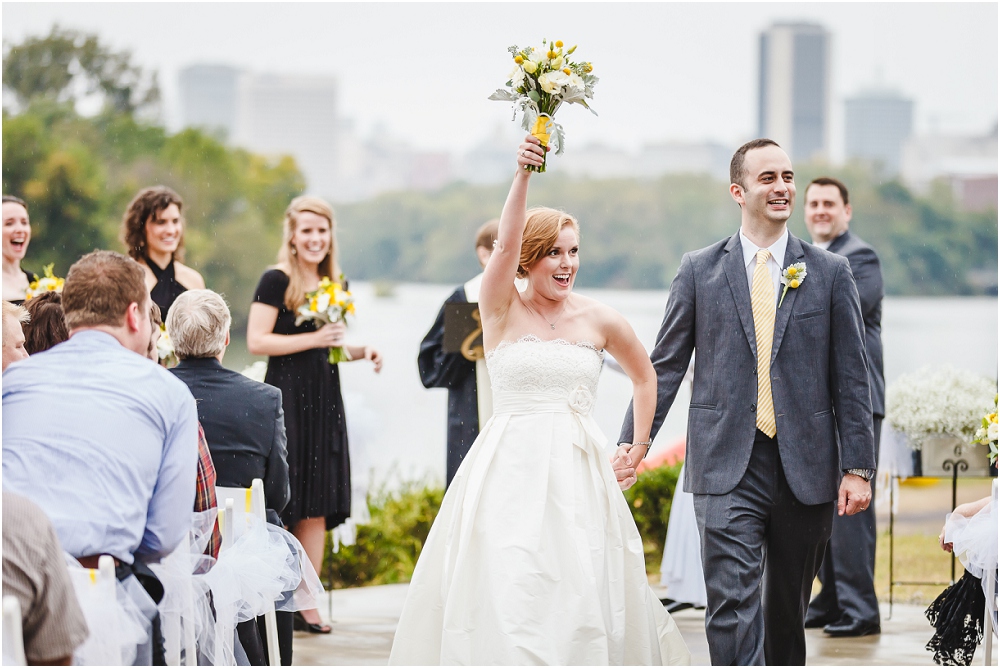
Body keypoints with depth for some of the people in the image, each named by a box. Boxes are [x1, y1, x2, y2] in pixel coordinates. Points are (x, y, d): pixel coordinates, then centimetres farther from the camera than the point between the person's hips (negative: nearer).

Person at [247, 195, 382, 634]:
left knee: (318, 507, 6)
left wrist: (360, 351, 8)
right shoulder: (276, 281, -6)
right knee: (283, 502, -8)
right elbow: (257, 341, -15)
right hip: (287, 400, -7)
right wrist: (315, 339, -18)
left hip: (324, 401, 7)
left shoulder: (334, 285, 15)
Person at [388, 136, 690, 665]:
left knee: (579, 596, -3)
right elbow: (506, 241, -17)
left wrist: (638, 447, 18)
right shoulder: (501, 310, 1)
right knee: (504, 596, -7)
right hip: (507, 471, -2)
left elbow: (644, 376, 23)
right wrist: (522, 174, -29)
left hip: (577, 475, 2)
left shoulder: (600, 320, 7)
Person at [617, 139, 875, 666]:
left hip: (805, 469, 1)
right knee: (733, 606, -12)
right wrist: (630, 446, -1)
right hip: (728, 468, -1)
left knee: (787, 611, 13)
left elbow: (851, 379, 5)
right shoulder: (700, 270, 5)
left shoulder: (830, 274, 6)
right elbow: (664, 367, 7)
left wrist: (858, 468, -1)